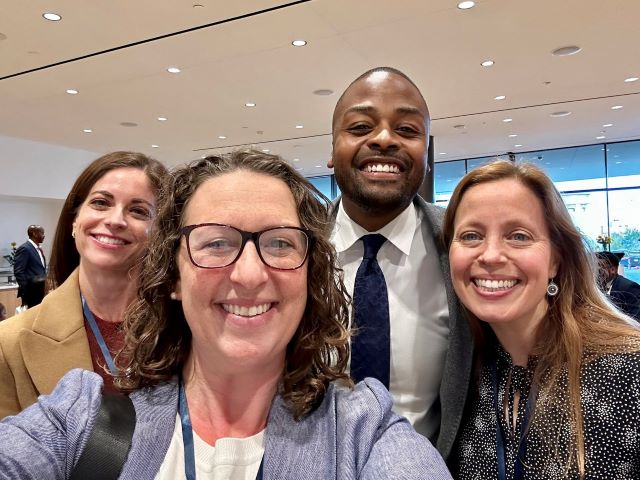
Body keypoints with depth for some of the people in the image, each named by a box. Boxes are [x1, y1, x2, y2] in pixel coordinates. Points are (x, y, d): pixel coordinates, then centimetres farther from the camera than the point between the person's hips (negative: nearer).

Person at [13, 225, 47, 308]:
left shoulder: (39, 249, 16)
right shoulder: (24, 248, -11)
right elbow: (18, 272, -15)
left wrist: (45, 288, 13)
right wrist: (25, 291, -16)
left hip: (41, 291, 8)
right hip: (31, 292, -8)